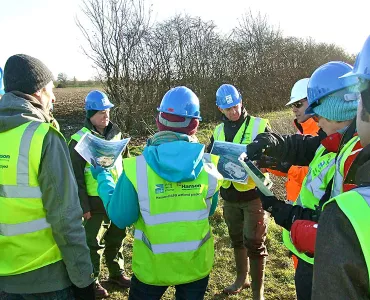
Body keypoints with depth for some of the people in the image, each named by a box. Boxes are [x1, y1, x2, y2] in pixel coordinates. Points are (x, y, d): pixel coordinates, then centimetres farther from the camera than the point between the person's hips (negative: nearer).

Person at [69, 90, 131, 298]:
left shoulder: (116, 132, 4)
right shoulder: (79, 140, -13)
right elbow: (76, 177, -11)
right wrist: (83, 206, -12)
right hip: (96, 201, -5)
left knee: (117, 238, 19)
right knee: (94, 243, 9)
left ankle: (117, 273, 39)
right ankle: (92, 281, 29)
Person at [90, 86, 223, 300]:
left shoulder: (136, 168, -22)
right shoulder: (208, 166, -14)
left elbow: (120, 218, -10)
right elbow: (210, 211, 2)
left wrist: (103, 178, 2)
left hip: (152, 266, -1)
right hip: (196, 264, 2)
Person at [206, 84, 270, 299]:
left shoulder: (259, 125, -6)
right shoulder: (218, 131, 9)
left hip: (254, 194, -5)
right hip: (229, 195, 5)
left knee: (254, 243, 1)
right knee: (236, 239, 20)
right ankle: (242, 278, 41)